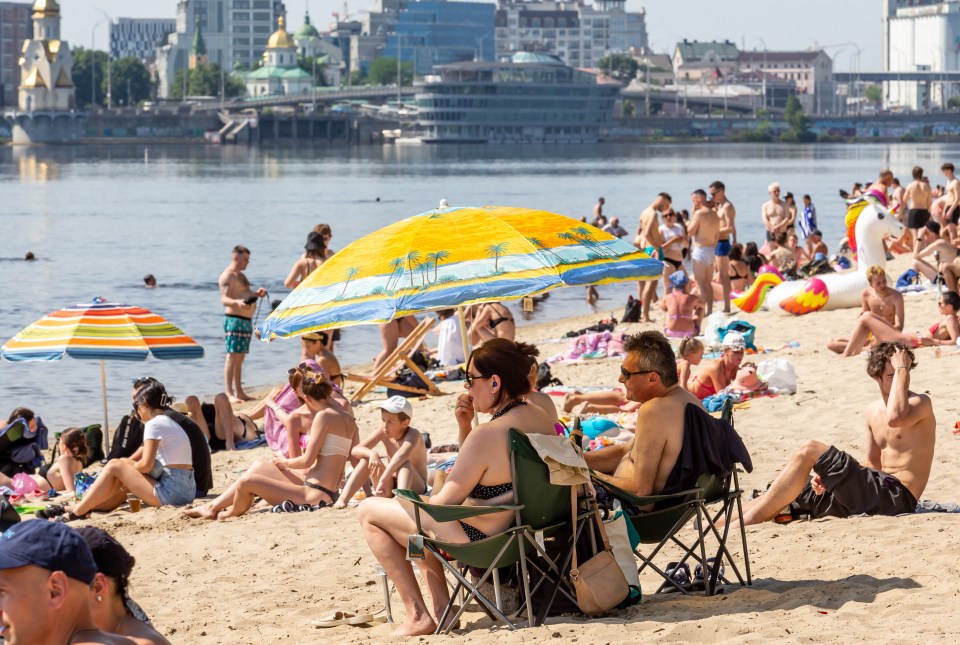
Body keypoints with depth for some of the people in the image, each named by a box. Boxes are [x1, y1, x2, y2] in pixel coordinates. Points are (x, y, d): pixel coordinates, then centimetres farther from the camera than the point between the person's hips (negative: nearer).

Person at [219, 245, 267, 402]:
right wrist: (237, 302, -39)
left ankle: (239, 392, 16)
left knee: (240, 358, 12)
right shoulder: (227, 276, -10)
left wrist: (256, 293, 12)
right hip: (234, 320, -10)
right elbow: (224, 299, -20)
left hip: (246, 321, 10)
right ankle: (229, 393, -20)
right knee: (232, 356, -14)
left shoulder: (240, 275, 21)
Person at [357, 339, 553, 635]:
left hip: (480, 539, -9)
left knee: (369, 511, 4)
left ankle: (417, 615, 5)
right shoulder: (541, 417, 0)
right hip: (521, 529, 9)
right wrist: (465, 426, 1)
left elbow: (445, 502, -17)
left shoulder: (487, 435, -27)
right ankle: (442, 606, 25)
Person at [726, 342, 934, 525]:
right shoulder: (873, 410, 19)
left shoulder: (920, 403, -5)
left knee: (810, 451, -20)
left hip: (896, 495, -8)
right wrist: (828, 476, 4)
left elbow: (895, 418, -30)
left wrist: (902, 370, -16)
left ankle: (750, 520, -21)